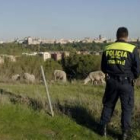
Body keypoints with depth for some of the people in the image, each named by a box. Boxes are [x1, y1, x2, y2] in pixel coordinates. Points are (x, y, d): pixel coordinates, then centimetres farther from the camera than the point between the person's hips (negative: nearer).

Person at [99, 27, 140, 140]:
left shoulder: (107, 49, 2)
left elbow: (103, 68, 10)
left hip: (111, 82, 3)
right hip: (126, 83, -3)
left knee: (108, 105, 18)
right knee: (127, 108, 10)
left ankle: (103, 128, 23)